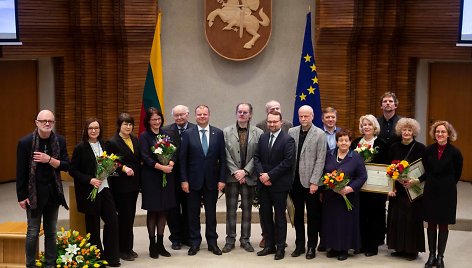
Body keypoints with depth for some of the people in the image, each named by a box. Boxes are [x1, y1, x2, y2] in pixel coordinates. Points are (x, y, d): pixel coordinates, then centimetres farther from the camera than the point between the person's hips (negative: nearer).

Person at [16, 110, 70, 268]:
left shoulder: (60, 141, 0)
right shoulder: (26, 142, -10)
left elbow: (66, 166, -2)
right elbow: (20, 172, -8)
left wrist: (49, 160, -18)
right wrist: (21, 196, -8)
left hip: (53, 192, 4)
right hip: (34, 193, -3)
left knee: (51, 232, 13)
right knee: (33, 232, 4)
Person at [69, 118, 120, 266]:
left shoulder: (104, 145, 9)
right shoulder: (80, 148, -7)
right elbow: (73, 170, -7)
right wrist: (90, 180, -17)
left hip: (105, 188, 5)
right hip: (89, 192, -5)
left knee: (112, 220, 0)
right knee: (93, 225, 4)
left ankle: (111, 256, 14)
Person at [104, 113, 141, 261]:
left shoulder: (135, 140, 10)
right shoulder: (112, 142, -9)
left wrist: (139, 180, 5)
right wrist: (123, 168, -21)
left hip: (134, 184, 6)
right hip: (121, 185, -6)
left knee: (130, 216, 11)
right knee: (124, 216, -1)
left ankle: (128, 247, 21)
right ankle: (123, 249, 9)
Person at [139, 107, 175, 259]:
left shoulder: (165, 134, 10)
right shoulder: (144, 136, -4)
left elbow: (174, 152, 6)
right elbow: (145, 157, -13)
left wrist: (171, 164, -15)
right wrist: (162, 167, -22)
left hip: (166, 176, 4)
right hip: (151, 177, -4)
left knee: (164, 210, 7)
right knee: (152, 211, 3)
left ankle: (160, 244, 17)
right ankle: (152, 245, 13)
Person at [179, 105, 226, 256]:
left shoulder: (218, 133, 1)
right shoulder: (188, 134, -2)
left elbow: (222, 158, 1)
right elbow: (182, 159, -2)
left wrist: (222, 179, -4)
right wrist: (184, 180, -7)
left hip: (212, 180, 1)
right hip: (193, 180, -1)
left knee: (211, 212, 9)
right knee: (193, 213, 8)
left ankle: (212, 242, 19)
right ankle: (194, 243, 18)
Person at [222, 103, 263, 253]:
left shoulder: (258, 133, 0)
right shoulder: (226, 132, 3)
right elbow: (226, 155, -2)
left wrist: (245, 171, -12)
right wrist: (235, 172, -10)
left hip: (249, 177, 0)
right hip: (232, 176, 0)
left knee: (247, 210, 7)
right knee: (231, 209, 6)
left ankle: (245, 239, 17)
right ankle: (230, 240, 13)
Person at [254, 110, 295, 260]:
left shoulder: (288, 140, -8)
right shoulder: (263, 138, 10)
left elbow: (288, 161, -16)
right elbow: (257, 157, 8)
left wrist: (270, 175, -17)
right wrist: (261, 174, -9)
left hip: (279, 184, -5)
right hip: (263, 183, 6)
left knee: (280, 216, 4)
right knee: (265, 214, 9)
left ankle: (280, 247, 13)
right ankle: (269, 245, 20)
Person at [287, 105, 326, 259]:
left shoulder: (319, 134, -5)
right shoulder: (291, 132, 6)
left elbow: (320, 160, -8)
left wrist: (314, 182, -12)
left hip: (310, 181, -3)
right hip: (295, 180, 4)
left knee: (313, 216, 5)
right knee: (298, 214, 12)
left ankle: (312, 246, 16)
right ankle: (299, 245, 21)